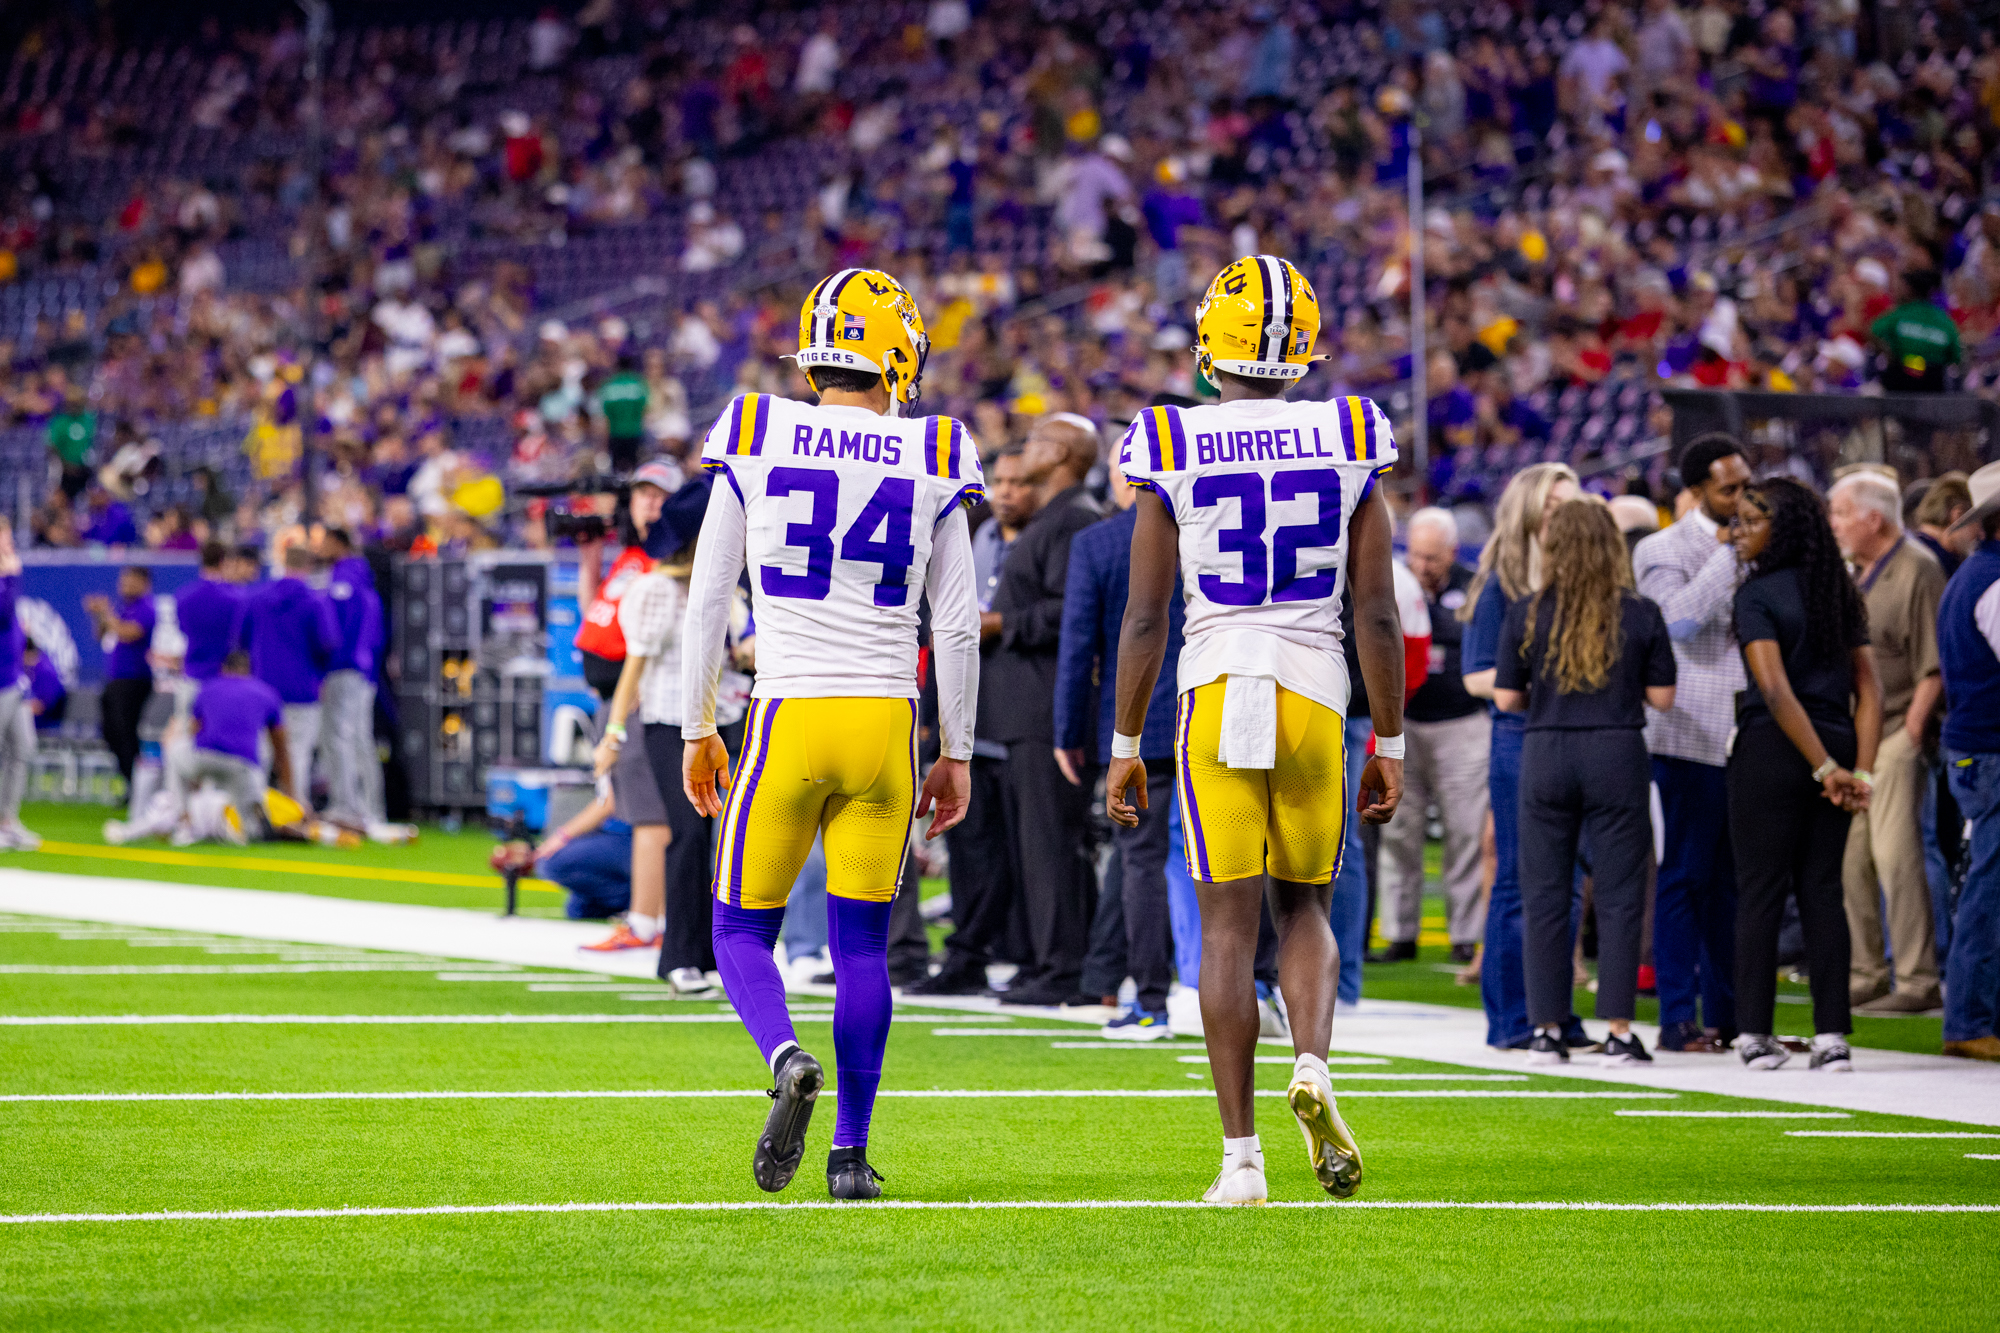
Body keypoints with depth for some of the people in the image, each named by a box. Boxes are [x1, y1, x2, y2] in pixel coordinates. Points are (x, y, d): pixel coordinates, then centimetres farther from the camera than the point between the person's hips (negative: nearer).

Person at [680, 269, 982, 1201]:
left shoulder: (756, 443, -1)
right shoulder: (931, 463, 2)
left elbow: (707, 601, 1)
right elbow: (956, 627, 4)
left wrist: (697, 731, 10)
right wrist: (956, 754, 13)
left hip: (788, 715, -1)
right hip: (887, 718, 1)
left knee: (744, 930, 9)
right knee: (862, 943, 9)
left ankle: (787, 1060, -21)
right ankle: (851, 1151, 5)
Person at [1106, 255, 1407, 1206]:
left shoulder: (1173, 456, -2)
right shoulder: (1348, 447, 2)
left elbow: (1144, 618, -1)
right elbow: (1377, 614, 2)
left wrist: (1125, 749, 8)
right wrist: (1390, 745, 10)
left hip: (1216, 695, -1)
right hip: (1315, 693, 1)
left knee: (1229, 924, 1)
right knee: (1304, 907, 17)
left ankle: (1241, 1157, -1)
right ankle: (1313, 1066, -11)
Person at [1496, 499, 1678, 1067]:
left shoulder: (1526, 614, -2)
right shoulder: (1640, 615, -2)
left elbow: (1506, 698, 0)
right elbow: (1661, 696, 0)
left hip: (1546, 755, 1)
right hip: (1617, 755, -1)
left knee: (1544, 895, 7)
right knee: (1619, 895, 3)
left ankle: (1546, 1030, 5)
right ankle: (1619, 1032, 0)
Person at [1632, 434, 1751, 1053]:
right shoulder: (1662, 552, -4)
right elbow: (1679, 619, -22)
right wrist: (1727, 553, -17)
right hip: (1691, 739, -6)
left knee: (1733, 882, 9)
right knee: (1685, 879, -4)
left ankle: (1725, 1015, 14)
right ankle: (1679, 1018, -2)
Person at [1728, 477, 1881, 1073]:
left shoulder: (1757, 595, -8)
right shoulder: (1839, 595, 12)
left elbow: (1776, 690, -16)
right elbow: (1868, 688, 6)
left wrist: (1827, 770, -14)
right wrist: (1859, 770, 0)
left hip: (1771, 751, -5)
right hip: (1836, 742, 5)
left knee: (1760, 890, 1)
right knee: (1822, 891, 6)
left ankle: (1756, 1034, 2)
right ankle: (1832, 1036, 1)